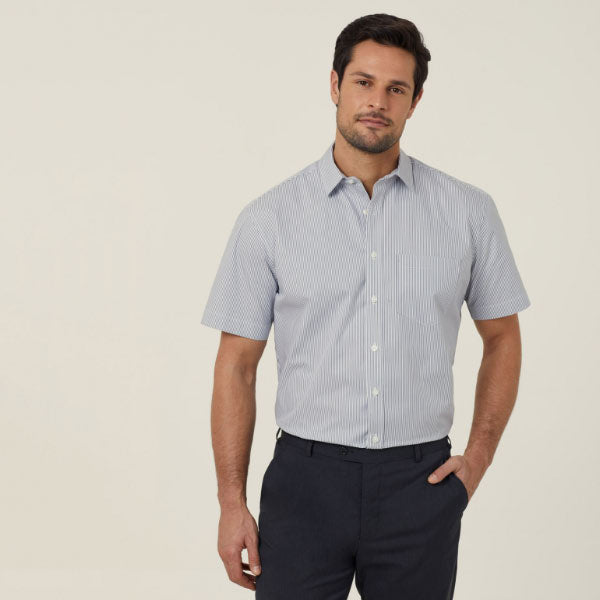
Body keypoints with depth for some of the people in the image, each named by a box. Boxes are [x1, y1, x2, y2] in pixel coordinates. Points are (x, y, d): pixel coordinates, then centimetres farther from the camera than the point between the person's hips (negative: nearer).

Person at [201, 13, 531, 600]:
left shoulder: (468, 211, 1)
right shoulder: (269, 219, -1)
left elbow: (502, 337, 12)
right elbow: (236, 365, 2)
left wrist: (479, 457, 1)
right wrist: (231, 503, -2)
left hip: (419, 485, 1)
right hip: (306, 482, -1)